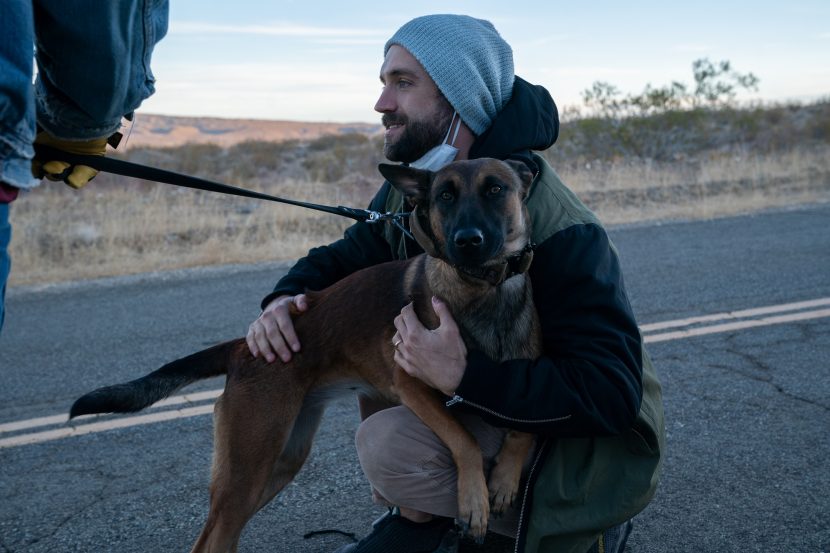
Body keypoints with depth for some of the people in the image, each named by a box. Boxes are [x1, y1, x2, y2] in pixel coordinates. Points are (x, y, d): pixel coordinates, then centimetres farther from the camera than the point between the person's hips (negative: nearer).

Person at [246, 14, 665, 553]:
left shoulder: (556, 228, -28)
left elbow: (612, 392, -32)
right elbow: (344, 256, 12)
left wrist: (462, 378, -40)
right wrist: (284, 298, -11)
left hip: (593, 443, -8)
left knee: (391, 444, -25)